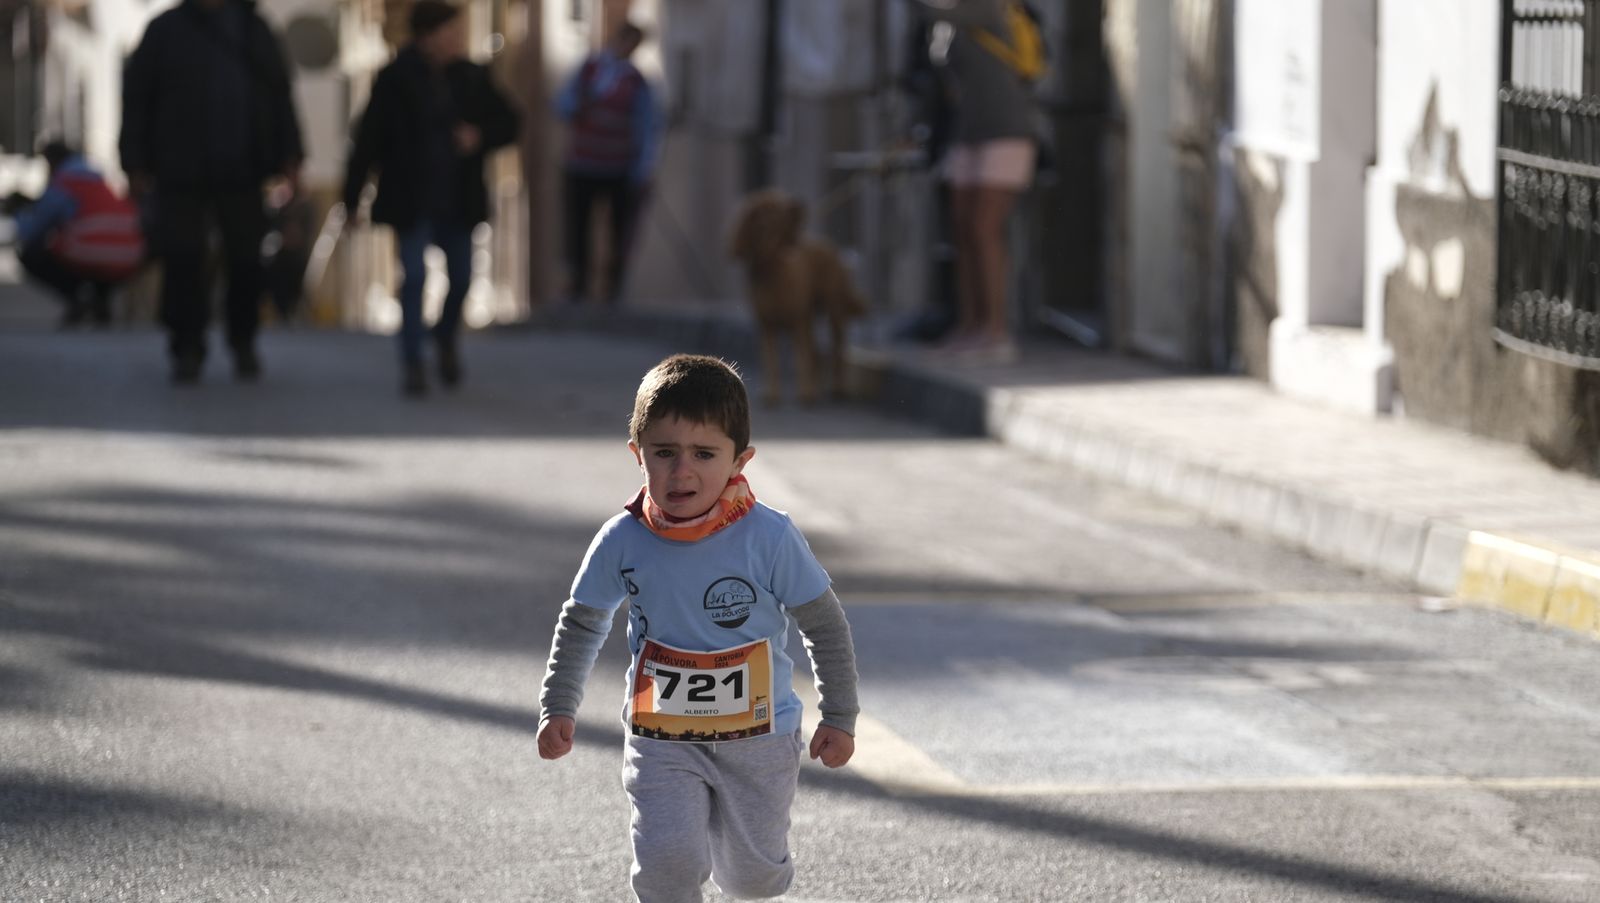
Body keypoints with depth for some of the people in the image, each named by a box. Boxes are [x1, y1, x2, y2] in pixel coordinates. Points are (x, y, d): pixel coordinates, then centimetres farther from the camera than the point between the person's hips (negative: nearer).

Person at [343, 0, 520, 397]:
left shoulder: (471, 77, 0)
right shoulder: (395, 80, -12)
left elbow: (508, 124, 8)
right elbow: (369, 137, -11)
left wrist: (480, 136, -15)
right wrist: (352, 198, -11)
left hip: (456, 200, 4)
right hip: (412, 201, -4)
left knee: (461, 277, 10)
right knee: (414, 275, -13)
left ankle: (446, 338, 39)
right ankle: (412, 363, -4)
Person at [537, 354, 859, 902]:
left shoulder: (770, 538, -16)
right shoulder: (622, 542, -11)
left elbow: (825, 627, -4)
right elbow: (581, 625, 7)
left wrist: (839, 718, -1)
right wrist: (558, 708, 3)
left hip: (758, 738, 0)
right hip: (660, 741, 0)